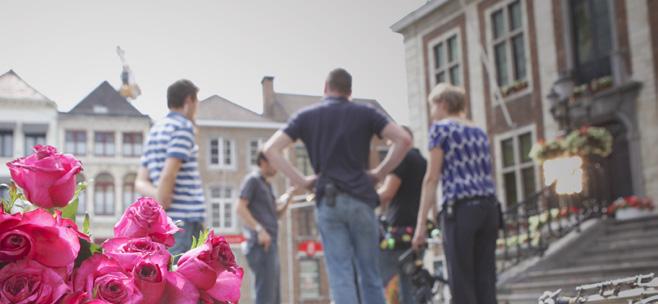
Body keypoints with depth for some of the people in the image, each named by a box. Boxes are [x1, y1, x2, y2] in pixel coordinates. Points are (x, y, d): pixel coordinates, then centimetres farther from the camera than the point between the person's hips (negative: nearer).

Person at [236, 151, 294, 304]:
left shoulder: (267, 185, 24)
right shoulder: (252, 179, -3)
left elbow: (276, 214, 24)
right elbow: (240, 208, -14)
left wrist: (289, 196, 11)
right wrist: (259, 229, -23)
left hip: (270, 244, 10)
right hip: (261, 245, -10)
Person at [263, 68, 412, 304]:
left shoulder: (306, 116, 10)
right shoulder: (364, 113, 8)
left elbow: (271, 149, 2)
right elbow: (403, 139, -3)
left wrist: (301, 181, 3)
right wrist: (380, 172, 4)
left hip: (327, 201, 0)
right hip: (360, 198, 0)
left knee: (340, 276, 0)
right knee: (370, 275, 9)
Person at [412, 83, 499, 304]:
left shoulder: (441, 128, 2)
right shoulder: (479, 132, 22)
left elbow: (432, 178, -4)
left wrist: (421, 223, -5)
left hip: (460, 209, -6)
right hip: (489, 207, 6)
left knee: (462, 284, -4)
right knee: (485, 281, 6)